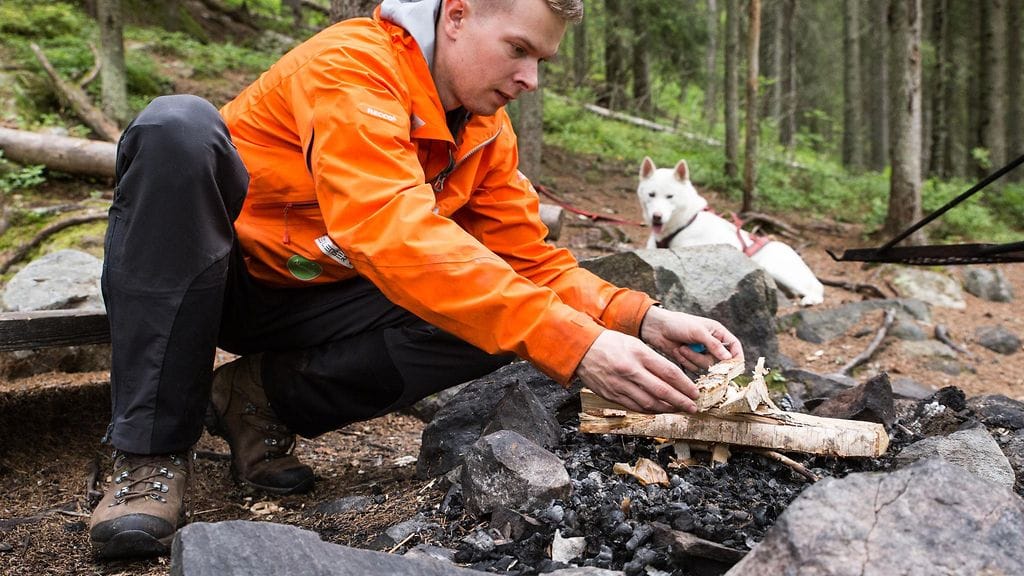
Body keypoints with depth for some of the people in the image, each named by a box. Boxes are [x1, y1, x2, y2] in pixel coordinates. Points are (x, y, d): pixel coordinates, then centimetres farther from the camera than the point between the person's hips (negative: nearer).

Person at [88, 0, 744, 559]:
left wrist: (642, 320, -21)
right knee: (178, 126, -35)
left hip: (313, 303, 6)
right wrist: (572, 343, -46)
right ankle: (152, 449, -26)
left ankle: (264, 397, -3)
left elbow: (532, 260, -2)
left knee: (495, 309, -17)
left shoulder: (489, 132, 0)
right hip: (198, 278, -5)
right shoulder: (352, 65, -25)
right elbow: (394, 233, -40)